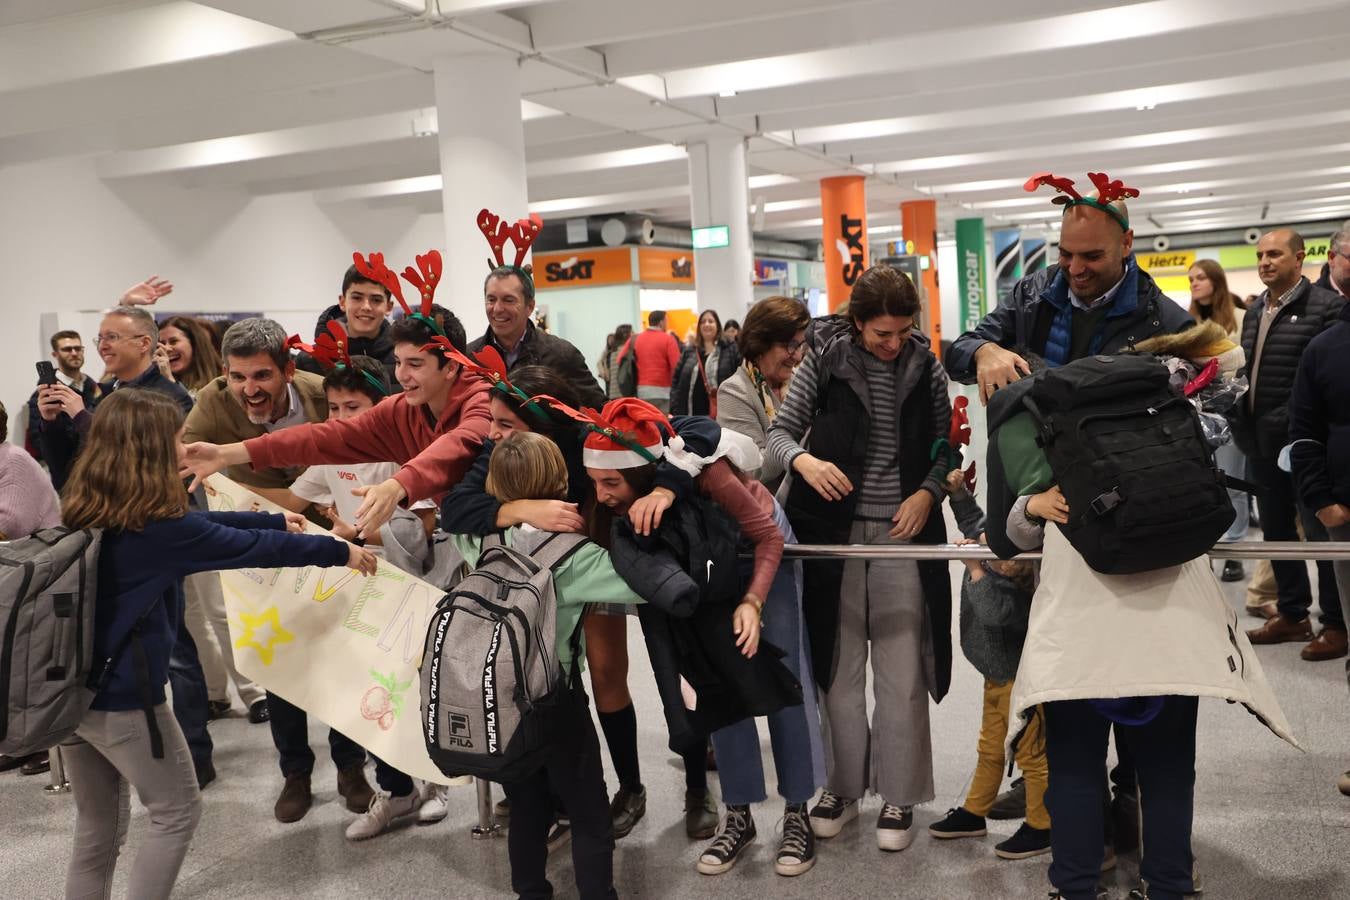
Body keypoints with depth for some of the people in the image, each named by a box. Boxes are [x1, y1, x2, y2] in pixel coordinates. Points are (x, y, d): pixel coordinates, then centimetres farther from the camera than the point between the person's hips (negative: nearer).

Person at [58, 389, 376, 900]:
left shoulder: (86, 513, 5)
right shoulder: (158, 525, -20)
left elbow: (204, 526, 13)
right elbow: (252, 548, -12)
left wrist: (278, 521, 21)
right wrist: (339, 553, 0)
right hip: (121, 696, -8)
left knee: (98, 825, 20)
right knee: (177, 812, 11)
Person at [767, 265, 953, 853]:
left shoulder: (927, 370, 2)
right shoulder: (824, 361, -3)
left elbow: (944, 447, 10)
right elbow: (780, 431, 0)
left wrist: (927, 493, -9)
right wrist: (804, 460, -21)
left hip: (903, 532, 1)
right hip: (835, 531, -1)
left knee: (902, 672, 3)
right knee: (839, 667, 8)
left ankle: (898, 794, 17)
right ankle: (842, 784, 24)